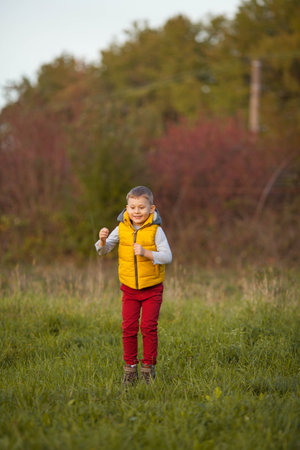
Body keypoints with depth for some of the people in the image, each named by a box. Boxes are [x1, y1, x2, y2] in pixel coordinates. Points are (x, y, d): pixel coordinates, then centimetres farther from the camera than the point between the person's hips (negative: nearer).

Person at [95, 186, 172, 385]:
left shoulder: (155, 230, -11)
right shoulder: (122, 229, -1)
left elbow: (167, 256, -16)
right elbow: (103, 251, 5)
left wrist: (146, 253, -29)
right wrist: (103, 240, -18)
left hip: (152, 288, -3)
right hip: (129, 288, 3)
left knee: (148, 327, -3)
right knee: (129, 327, 1)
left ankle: (149, 366, 10)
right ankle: (130, 367, 12)